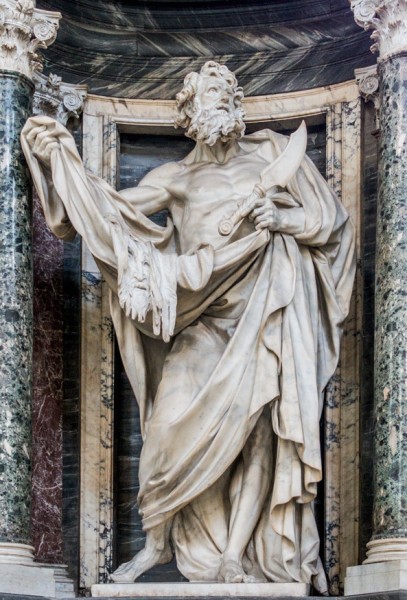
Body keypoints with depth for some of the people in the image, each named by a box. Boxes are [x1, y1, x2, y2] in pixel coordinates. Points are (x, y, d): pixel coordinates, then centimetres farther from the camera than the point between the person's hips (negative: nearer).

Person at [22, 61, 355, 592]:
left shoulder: (272, 153, 10)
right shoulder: (176, 177, 13)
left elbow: (331, 218, 9)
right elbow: (115, 210, 2)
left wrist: (285, 219, -10)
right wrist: (62, 159, -5)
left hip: (262, 317, -1)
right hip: (201, 323, 1)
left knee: (252, 431, -7)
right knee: (172, 422, -12)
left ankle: (236, 551, -1)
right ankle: (158, 541, 0)